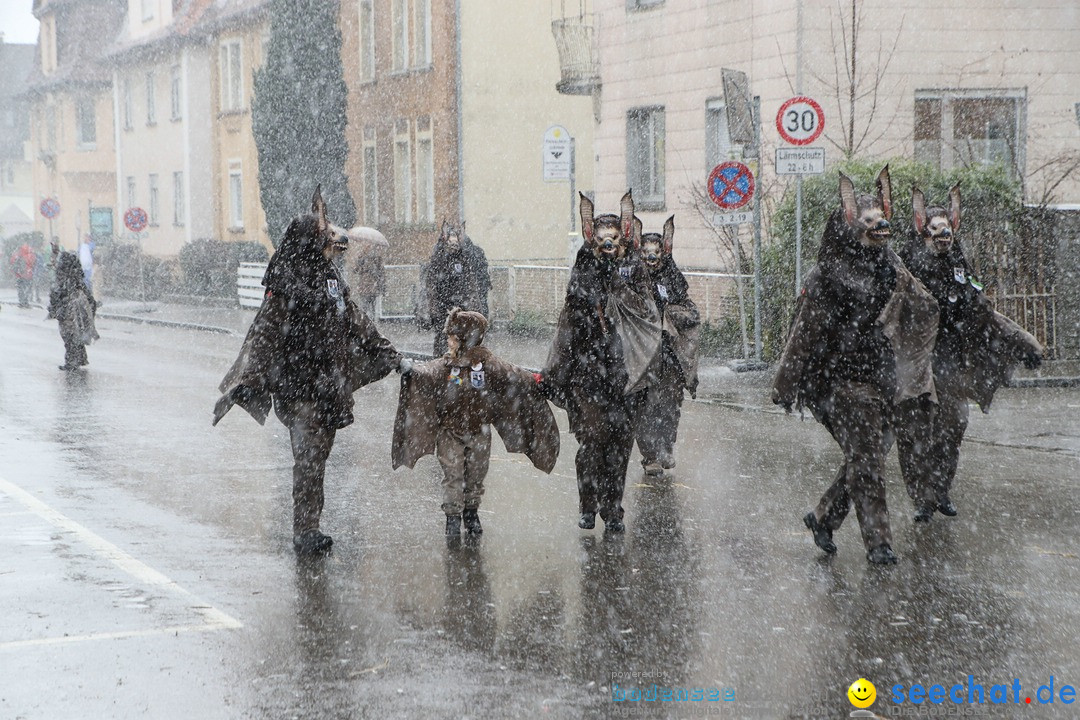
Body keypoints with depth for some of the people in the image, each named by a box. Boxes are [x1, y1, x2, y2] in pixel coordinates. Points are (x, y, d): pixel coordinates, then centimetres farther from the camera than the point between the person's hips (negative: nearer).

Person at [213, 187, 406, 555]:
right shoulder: (287, 284, -15)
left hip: (329, 383, 8)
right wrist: (243, 383, -24)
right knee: (308, 458, -6)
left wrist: (389, 355, 29)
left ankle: (310, 528, 19)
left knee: (318, 456, 12)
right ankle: (304, 533, 2)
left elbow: (353, 320, 23)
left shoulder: (330, 275, 11)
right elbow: (265, 334, -18)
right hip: (300, 387, -8)